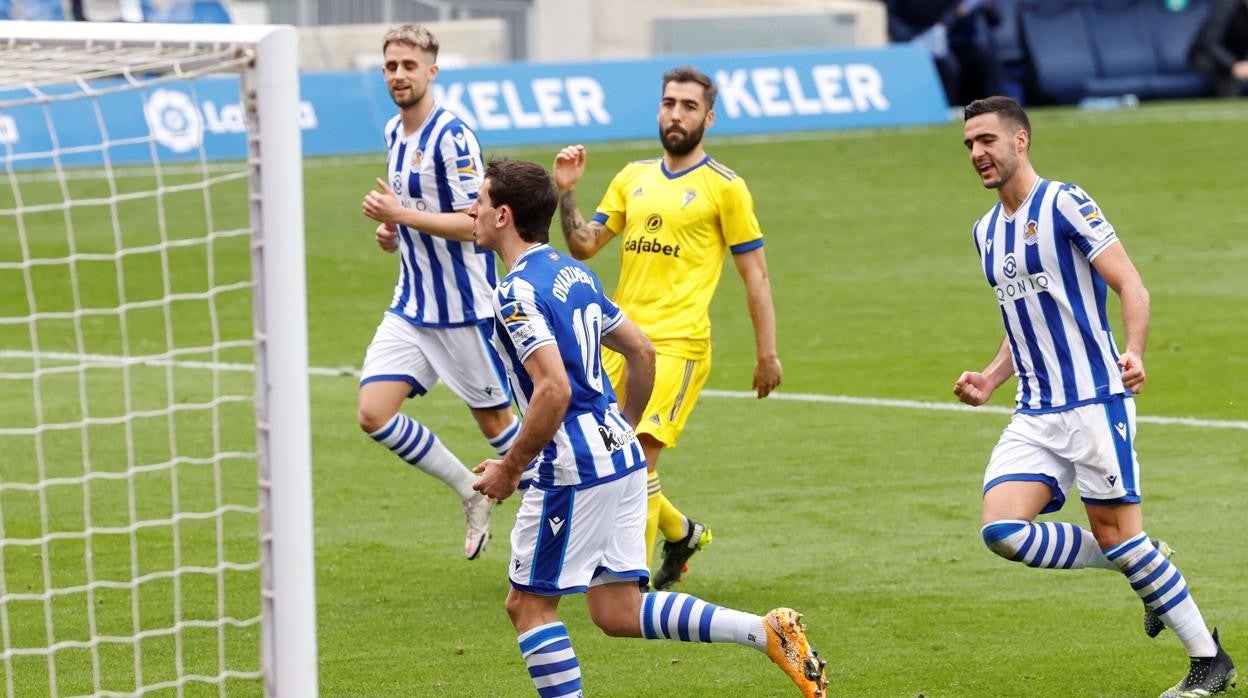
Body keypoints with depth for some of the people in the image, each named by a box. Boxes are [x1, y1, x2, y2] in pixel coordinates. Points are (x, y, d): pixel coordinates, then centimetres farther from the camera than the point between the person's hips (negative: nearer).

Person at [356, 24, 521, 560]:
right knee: (374, 413, -5)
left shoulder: (452, 136, -16)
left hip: (463, 309, -8)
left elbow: (471, 222, -21)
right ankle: (471, 494, 12)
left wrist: (400, 214, -25)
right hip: (411, 308, 8)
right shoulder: (394, 133, 10)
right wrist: (393, 232, 5)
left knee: (493, 419, 4)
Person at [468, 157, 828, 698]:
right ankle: (768, 632, 1)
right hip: (621, 456, 9)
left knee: (528, 604, 3)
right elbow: (641, 351, 20)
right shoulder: (573, 272, 14)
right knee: (617, 612, 10)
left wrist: (509, 468, -15)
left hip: (574, 470, -9)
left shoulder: (517, 293, -15)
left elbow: (554, 390, -25)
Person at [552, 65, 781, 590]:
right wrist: (565, 192, -4)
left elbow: (755, 275, 1)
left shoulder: (724, 188, -1)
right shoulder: (633, 178, 15)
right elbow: (584, 246, 12)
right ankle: (681, 532, 32)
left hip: (678, 344, -6)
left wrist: (767, 355, -3)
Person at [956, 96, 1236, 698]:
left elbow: (1132, 287, -12)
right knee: (1002, 529, -10)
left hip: (1095, 401, -7)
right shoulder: (986, 232, 16)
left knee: (1116, 534, -7)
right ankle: (1144, 565, 11)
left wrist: (1133, 353, -29)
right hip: (1035, 416, 7)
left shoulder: (1064, 204, -7)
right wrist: (989, 380, 11)